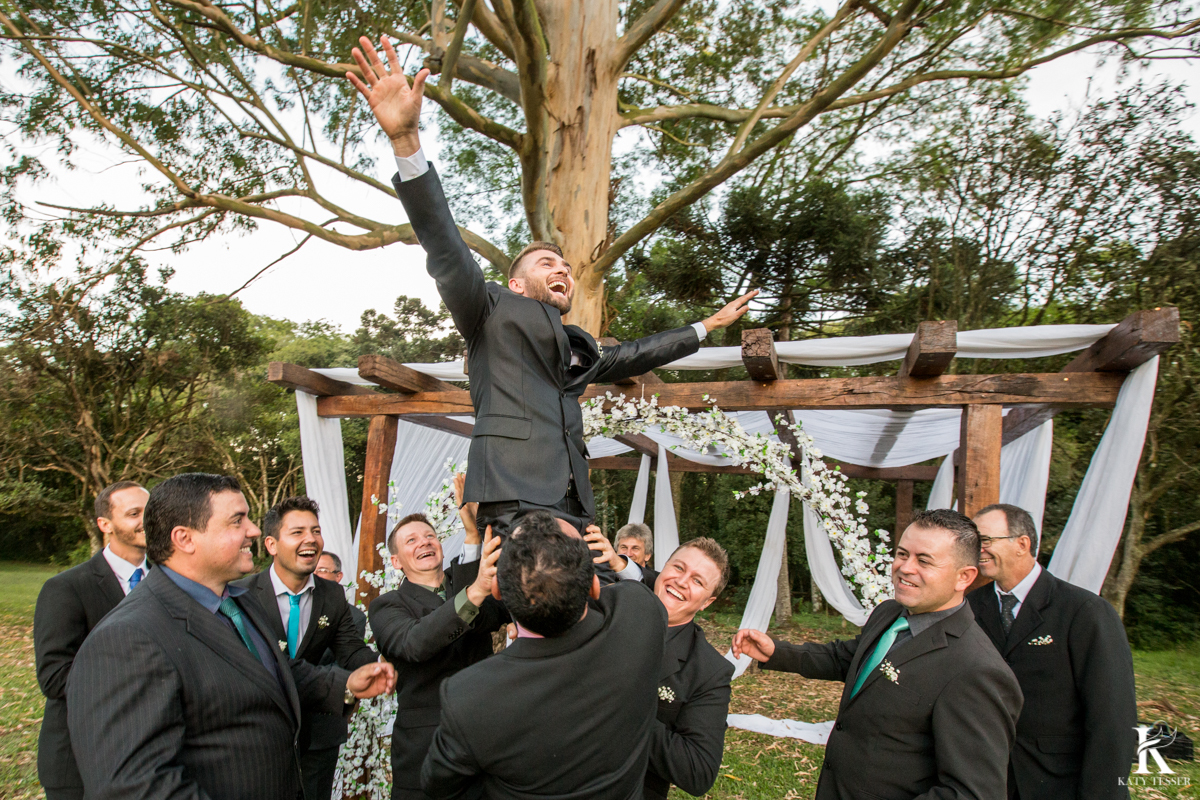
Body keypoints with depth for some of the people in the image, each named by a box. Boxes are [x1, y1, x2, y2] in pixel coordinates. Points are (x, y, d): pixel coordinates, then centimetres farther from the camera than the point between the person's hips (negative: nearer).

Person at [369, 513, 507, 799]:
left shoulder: (468, 580, 9)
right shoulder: (386, 607, -2)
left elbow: (496, 614, -13)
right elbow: (415, 643, -24)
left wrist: (473, 536, -23)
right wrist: (474, 592, -39)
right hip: (425, 751, -3)